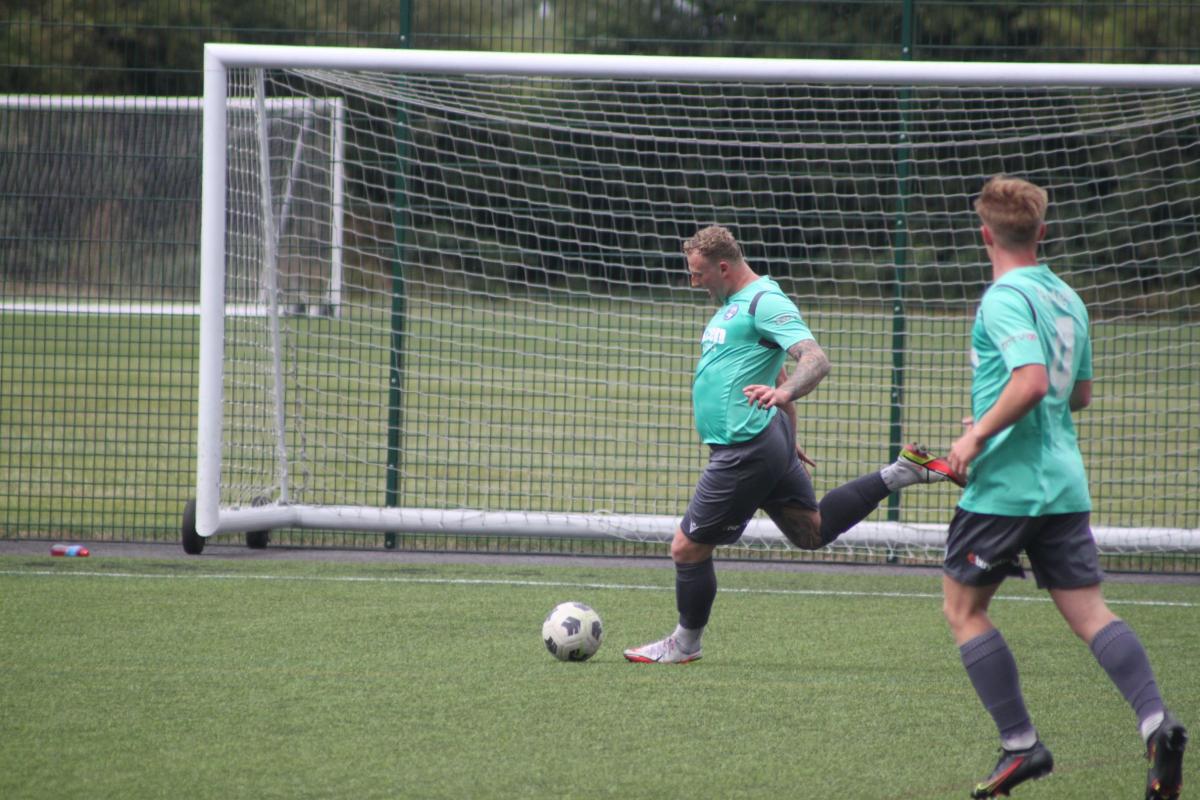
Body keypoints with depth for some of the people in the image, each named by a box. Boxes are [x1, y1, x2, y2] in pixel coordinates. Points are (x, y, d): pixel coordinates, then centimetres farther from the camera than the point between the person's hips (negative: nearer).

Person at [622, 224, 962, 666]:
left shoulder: (765, 302, -14)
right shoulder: (734, 305, 17)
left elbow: (816, 359, -27)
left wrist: (783, 393, -45)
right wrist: (786, 438, 32)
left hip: (744, 453, -11)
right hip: (767, 443, 11)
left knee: (688, 548, -1)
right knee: (812, 530, 16)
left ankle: (684, 644, 15)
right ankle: (903, 471, 13)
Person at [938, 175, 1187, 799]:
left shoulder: (1006, 298, -13)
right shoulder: (1067, 298, 14)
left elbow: (1031, 380, -26)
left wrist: (978, 435, -16)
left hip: (1006, 484, -7)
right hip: (1064, 483, 7)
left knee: (963, 607, 7)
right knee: (1087, 610, 3)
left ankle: (1021, 743, 2)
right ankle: (1155, 720, -18)